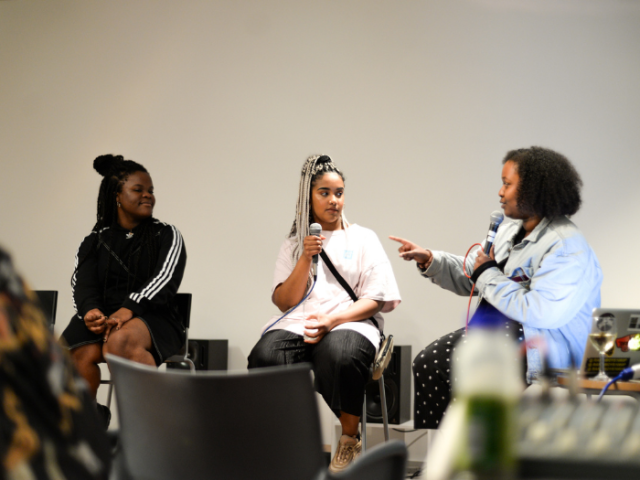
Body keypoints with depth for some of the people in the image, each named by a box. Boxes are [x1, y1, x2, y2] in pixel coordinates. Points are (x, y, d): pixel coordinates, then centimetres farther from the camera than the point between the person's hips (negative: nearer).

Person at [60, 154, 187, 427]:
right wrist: (91, 310, -21)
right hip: (103, 315, 3)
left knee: (120, 341, -37)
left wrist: (129, 309, -23)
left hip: (152, 317, -2)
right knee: (80, 353, -30)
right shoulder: (95, 241, 18)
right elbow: (82, 283, 4)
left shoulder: (166, 236, 10)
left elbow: (166, 280, -6)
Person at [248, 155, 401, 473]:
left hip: (351, 323, -2)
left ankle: (350, 440, -14)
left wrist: (332, 320, -12)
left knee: (340, 356, -39)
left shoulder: (363, 238, 16)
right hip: (299, 322, 2)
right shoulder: (294, 244, 20)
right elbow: (284, 302, 10)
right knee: (264, 358, -33)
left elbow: (376, 299, 4)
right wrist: (305, 260, -4)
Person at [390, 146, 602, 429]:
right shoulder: (510, 231, 13)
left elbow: (540, 312, -27)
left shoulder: (567, 247, -18)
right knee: (428, 362, -5)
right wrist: (429, 260, 4)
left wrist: (488, 275, -17)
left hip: (541, 347, -9)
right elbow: (468, 278, 20)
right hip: (503, 330, 9)